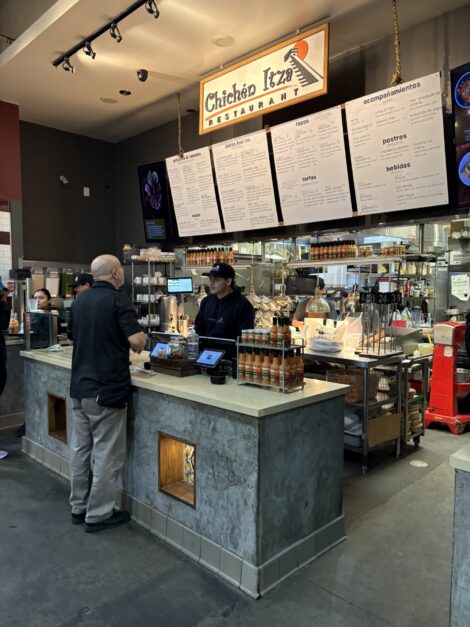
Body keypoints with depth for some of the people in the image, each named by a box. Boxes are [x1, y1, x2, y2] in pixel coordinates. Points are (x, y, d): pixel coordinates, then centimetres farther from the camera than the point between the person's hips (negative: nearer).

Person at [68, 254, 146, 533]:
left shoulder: (79, 301, 9)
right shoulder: (119, 300, -14)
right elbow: (136, 340, -24)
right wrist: (141, 344, -2)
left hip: (80, 386, 8)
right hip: (106, 389, -8)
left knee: (80, 449, 16)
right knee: (107, 453, 4)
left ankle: (79, 507, 29)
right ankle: (98, 514, 14)